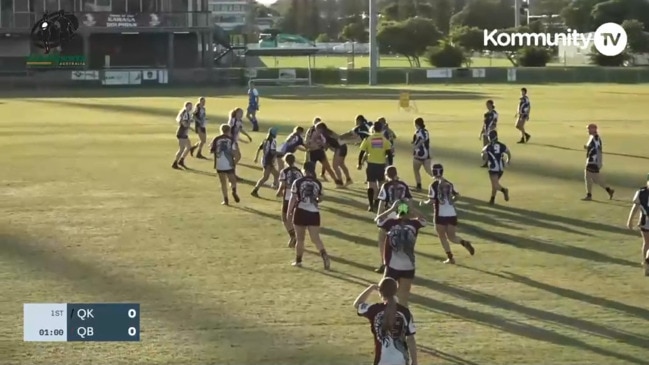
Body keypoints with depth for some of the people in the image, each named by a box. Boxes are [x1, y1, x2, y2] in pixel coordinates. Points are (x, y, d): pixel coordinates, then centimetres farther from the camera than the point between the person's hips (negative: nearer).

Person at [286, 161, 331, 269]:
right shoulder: (317, 183, 4)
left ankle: (298, 260, 20)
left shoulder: (298, 182, -5)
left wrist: (289, 212, 3)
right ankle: (324, 255, -23)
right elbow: (320, 199, 13)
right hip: (314, 213, 2)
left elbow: (293, 199, -5)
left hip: (300, 212, -2)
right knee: (316, 238, 0)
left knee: (300, 239, 11)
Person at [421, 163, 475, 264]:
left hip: (441, 214, -5)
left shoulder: (434, 185, -8)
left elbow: (432, 201, -12)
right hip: (452, 213, 5)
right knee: (451, 237, 12)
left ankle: (450, 257, 7)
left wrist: (425, 203, 7)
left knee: (442, 236, 12)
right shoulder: (449, 184, 9)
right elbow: (457, 195, 14)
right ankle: (465, 243, -17)